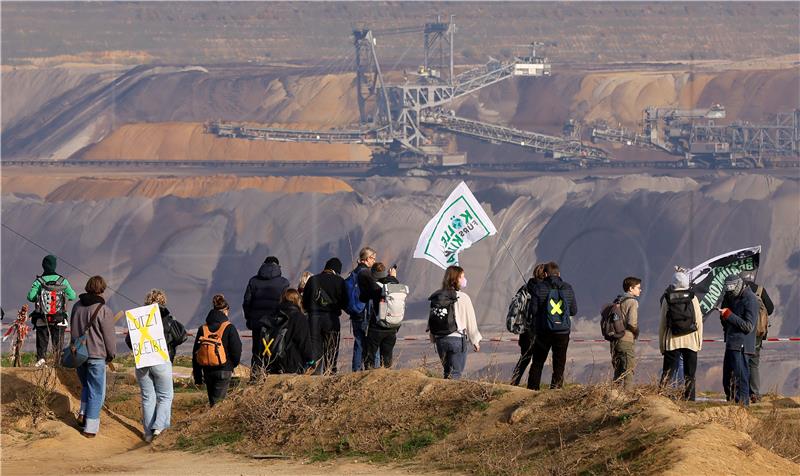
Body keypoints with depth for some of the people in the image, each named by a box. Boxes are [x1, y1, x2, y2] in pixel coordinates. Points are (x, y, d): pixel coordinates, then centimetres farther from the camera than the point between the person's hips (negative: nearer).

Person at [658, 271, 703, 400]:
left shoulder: (667, 299, 0)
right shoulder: (693, 298, -1)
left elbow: (662, 324, 2)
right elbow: (699, 322, 0)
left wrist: (661, 345, 9)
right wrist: (699, 342, 9)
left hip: (672, 341, 0)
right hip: (690, 341, 0)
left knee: (667, 374, 3)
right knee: (689, 375, 6)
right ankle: (689, 398, 3)